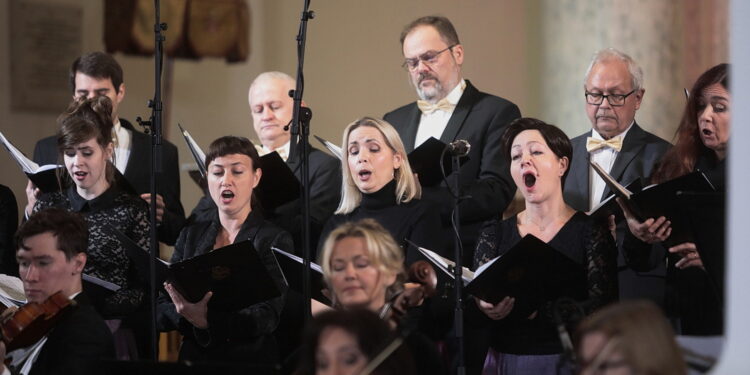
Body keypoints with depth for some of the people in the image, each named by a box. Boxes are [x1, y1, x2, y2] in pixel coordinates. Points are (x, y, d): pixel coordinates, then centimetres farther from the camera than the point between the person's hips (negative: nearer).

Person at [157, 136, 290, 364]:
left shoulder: (276, 240, 3)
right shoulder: (191, 236, 13)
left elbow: (267, 317, -10)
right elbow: (160, 312, 7)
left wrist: (207, 319, -25)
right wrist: (184, 313, -15)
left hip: (251, 362, -3)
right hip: (194, 358, 3)